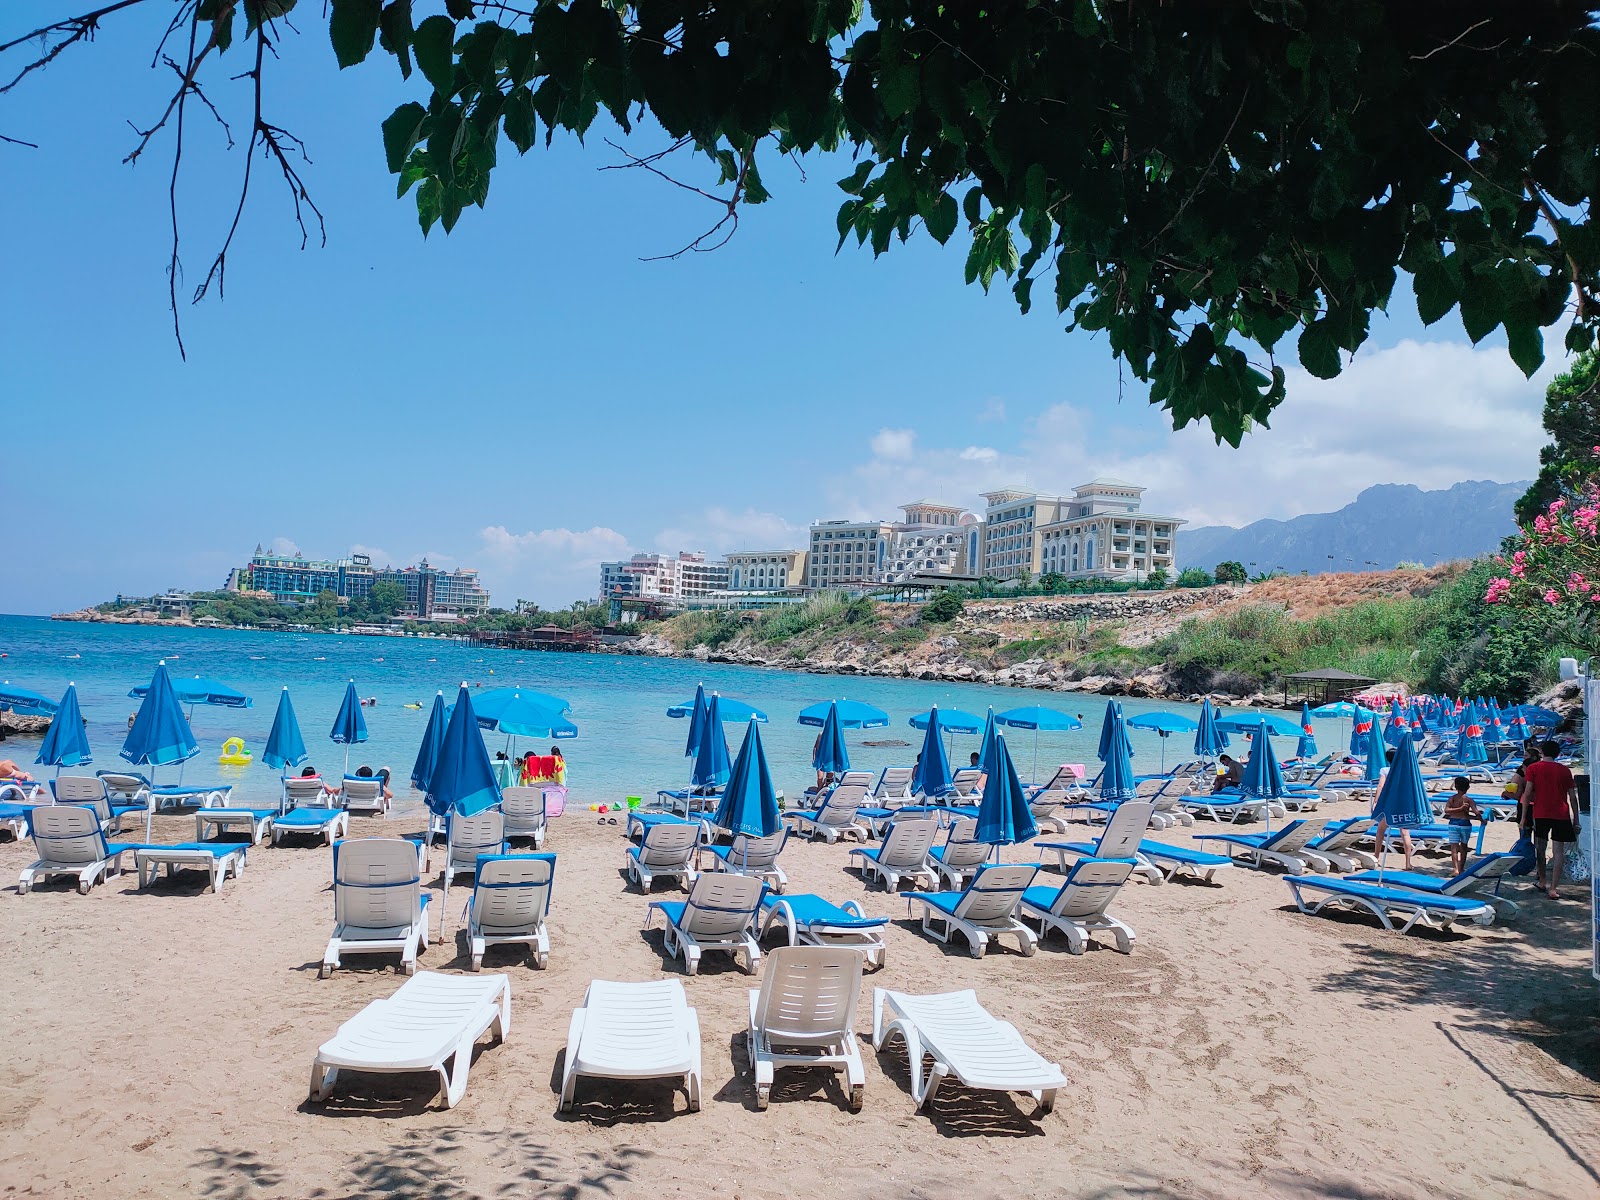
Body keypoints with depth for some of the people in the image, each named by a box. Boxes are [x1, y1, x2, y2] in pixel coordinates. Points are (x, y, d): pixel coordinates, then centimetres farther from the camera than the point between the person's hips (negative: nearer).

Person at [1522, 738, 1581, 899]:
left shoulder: (1533, 768, 1)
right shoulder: (1564, 770, 8)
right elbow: (1573, 797, 7)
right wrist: (1576, 820, 13)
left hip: (1540, 813, -1)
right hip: (1562, 815, 1)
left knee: (1540, 848, 16)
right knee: (1558, 852, -1)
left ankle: (1542, 881, 25)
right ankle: (1553, 889, -7)